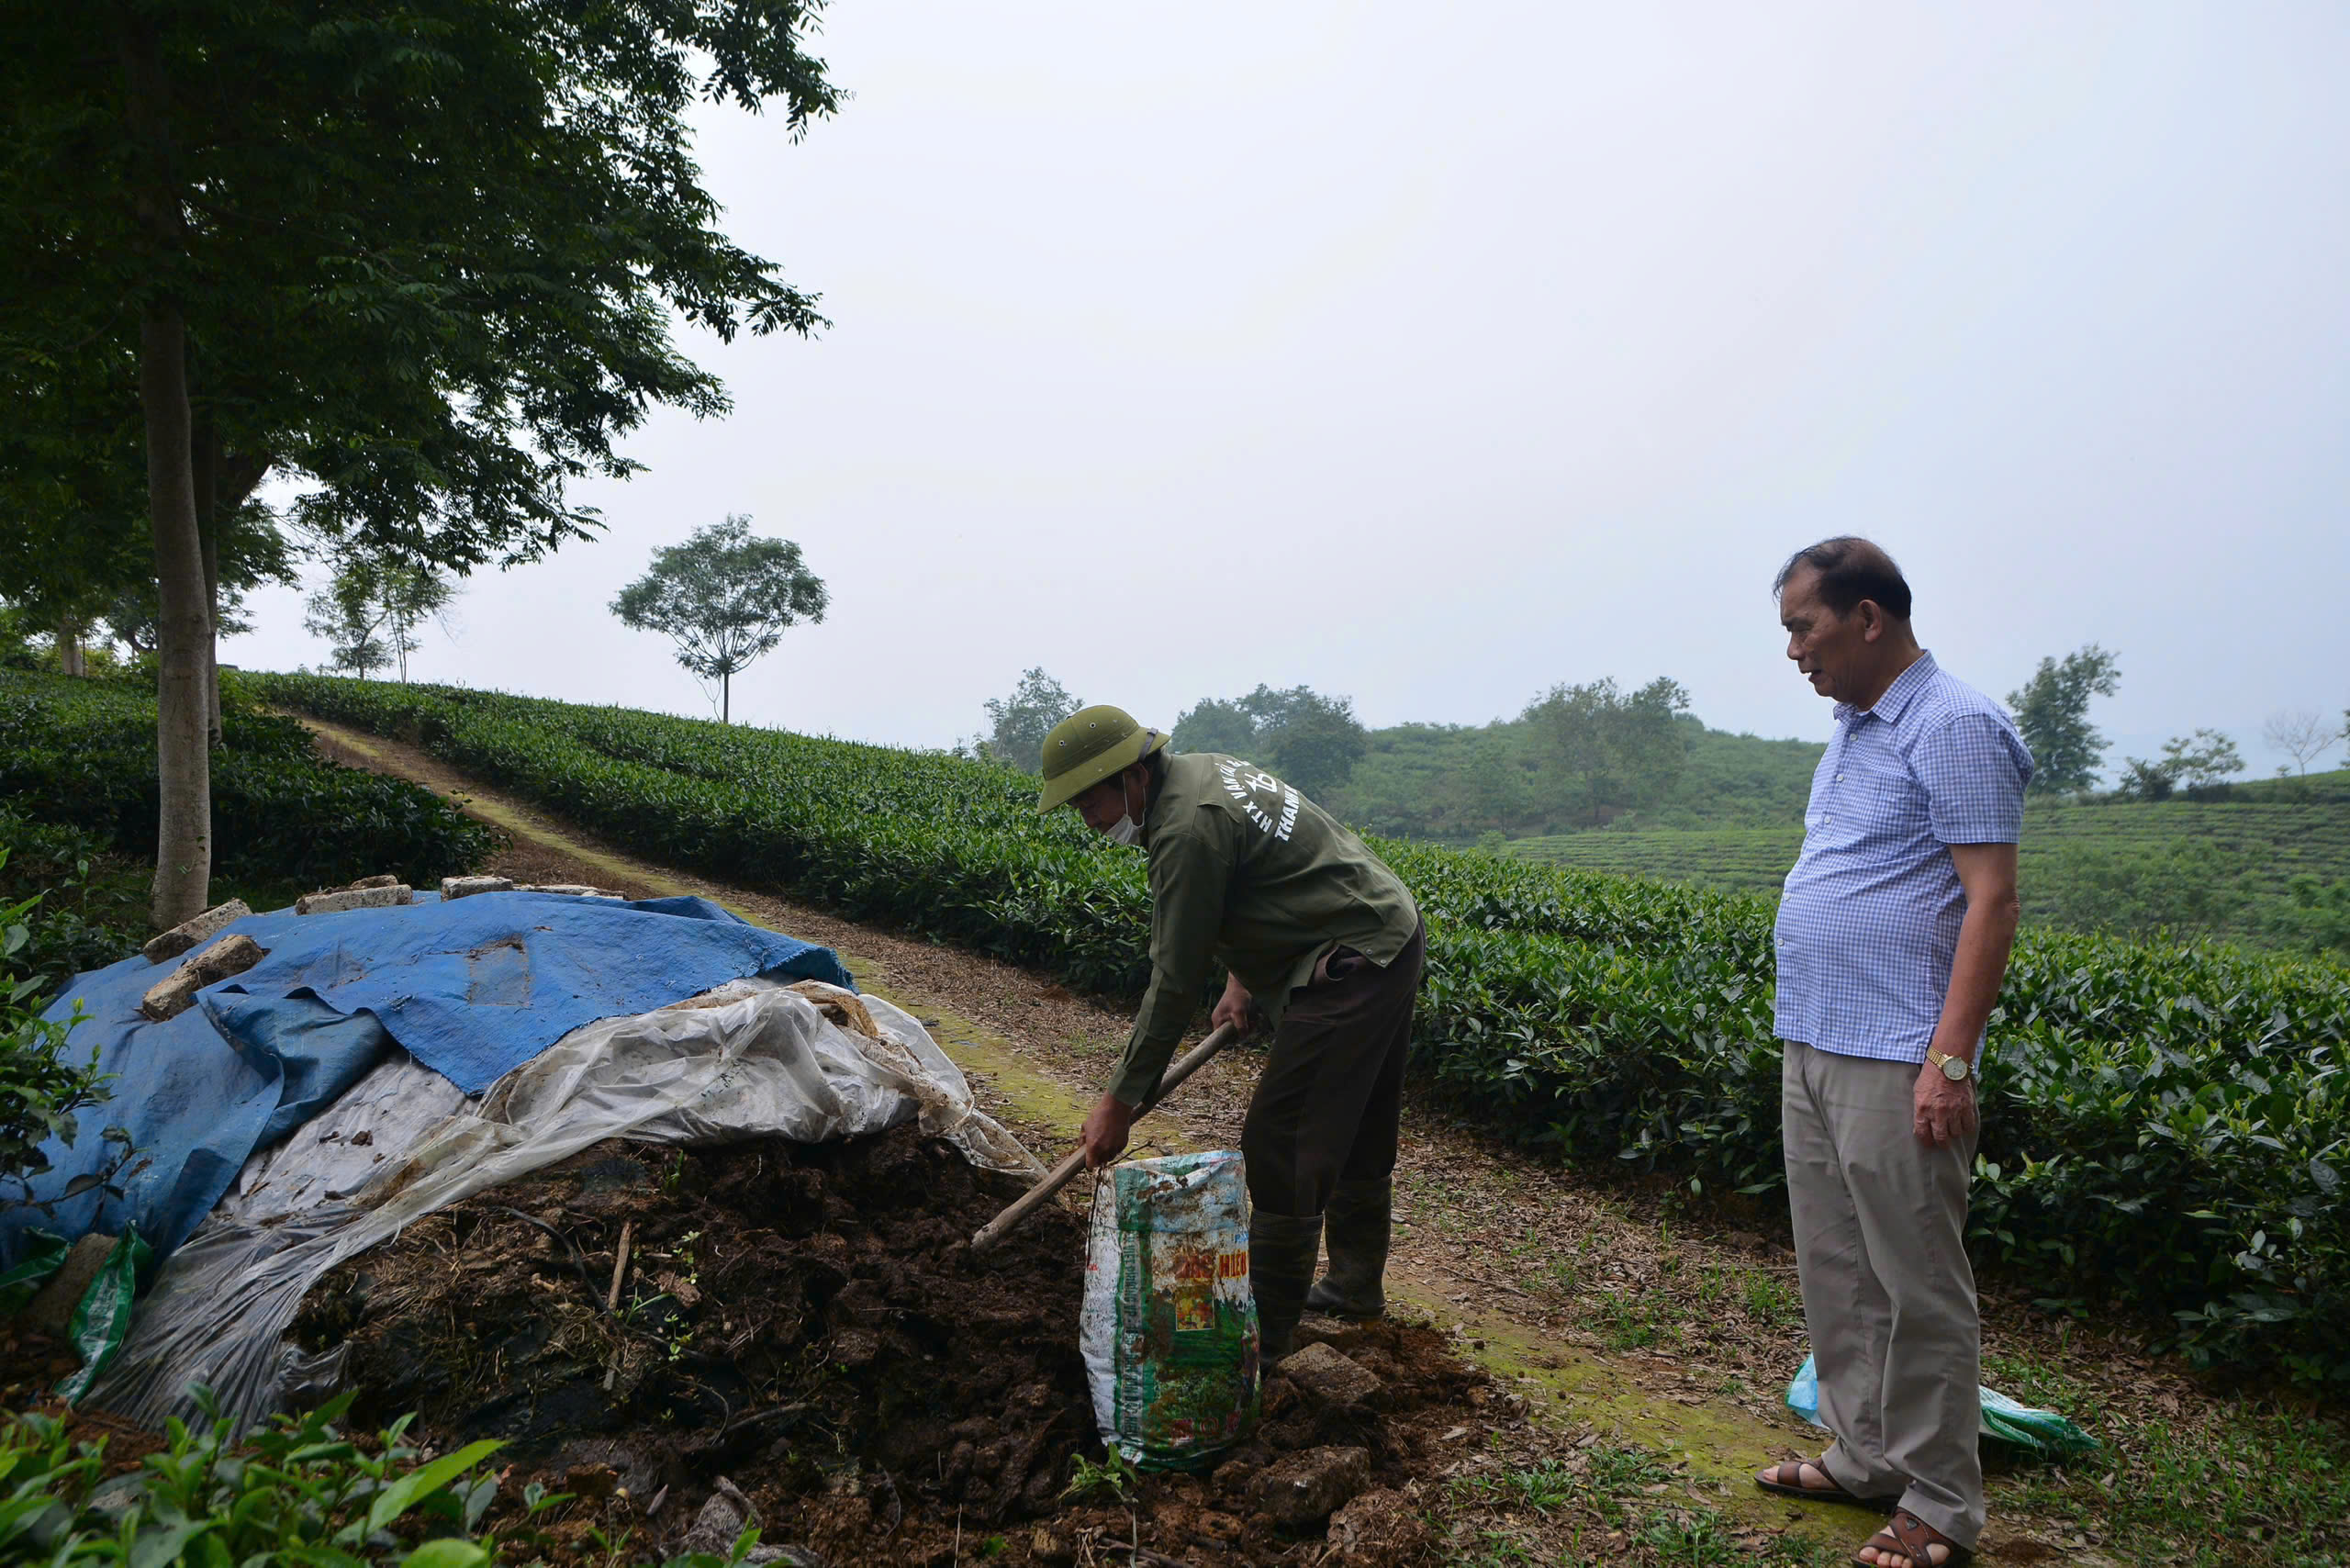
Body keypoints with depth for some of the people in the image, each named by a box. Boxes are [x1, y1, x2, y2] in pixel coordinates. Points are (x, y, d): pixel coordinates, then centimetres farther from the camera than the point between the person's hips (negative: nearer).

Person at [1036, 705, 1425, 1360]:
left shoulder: (1189, 829, -23)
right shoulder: (1200, 767, 8)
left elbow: (1175, 981, -21)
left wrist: (1121, 1101, -14)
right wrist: (1242, 975, 14)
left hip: (1348, 971, -11)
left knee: (1281, 1146, -6)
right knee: (1357, 1132, 22)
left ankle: (1265, 1329, 5)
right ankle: (1356, 1282, 39)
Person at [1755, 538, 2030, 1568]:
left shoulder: (1954, 727, -12)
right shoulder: (1852, 732, 16)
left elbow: (1991, 898, -18)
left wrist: (1950, 1061, -22)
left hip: (1892, 1066, -9)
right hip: (1813, 1055, 9)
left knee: (1917, 1287, 1)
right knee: (1837, 1276, 16)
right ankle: (1865, 1456, 30)